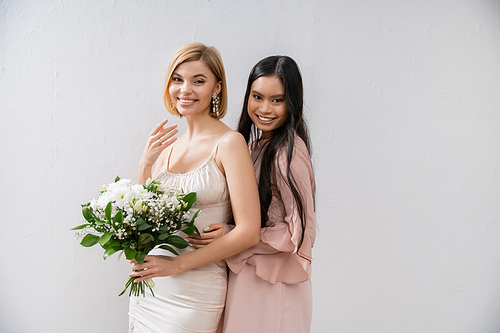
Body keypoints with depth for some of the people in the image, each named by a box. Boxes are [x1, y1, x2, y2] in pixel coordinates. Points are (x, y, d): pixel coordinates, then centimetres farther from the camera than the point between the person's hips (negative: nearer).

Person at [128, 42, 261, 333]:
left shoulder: (229, 142, -12)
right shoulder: (167, 143, 6)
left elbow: (248, 232, -17)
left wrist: (176, 264, -17)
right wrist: (146, 164, -6)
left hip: (194, 293, -5)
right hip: (148, 283, 6)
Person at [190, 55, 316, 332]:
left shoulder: (288, 151, -19)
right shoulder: (256, 145, 8)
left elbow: (300, 232, -20)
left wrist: (230, 237, -21)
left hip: (272, 285, -8)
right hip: (246, 276, 8)